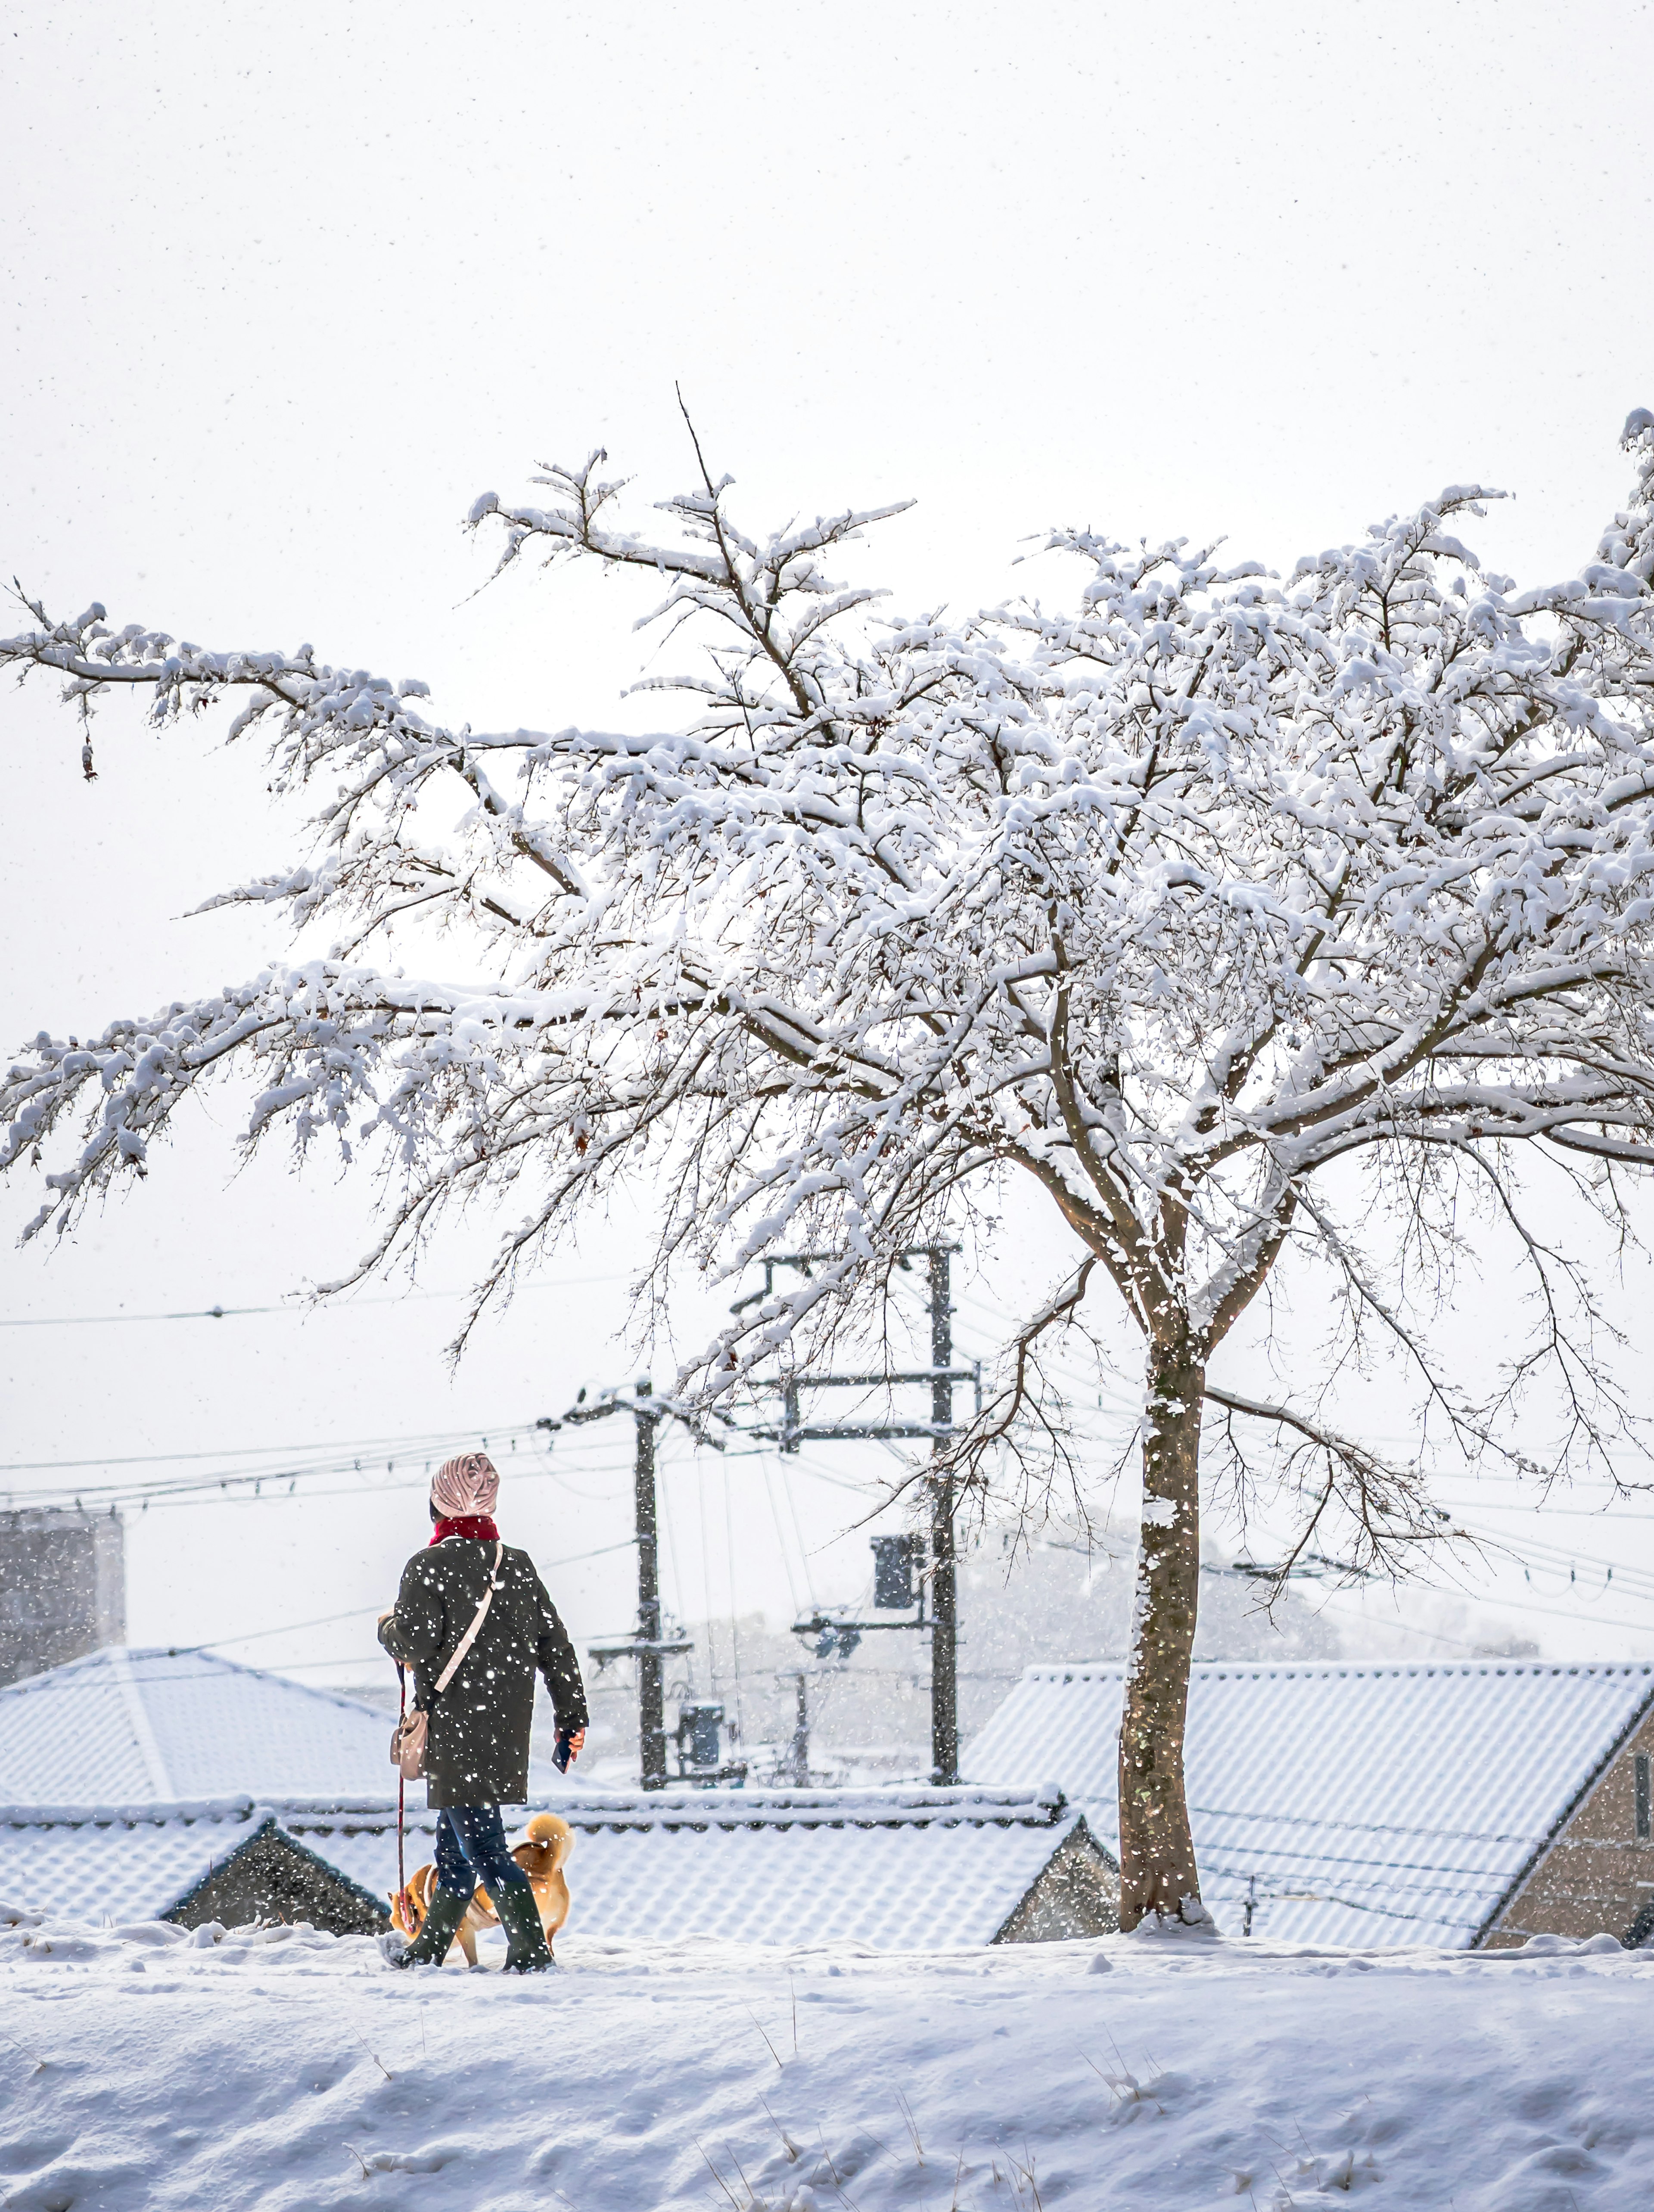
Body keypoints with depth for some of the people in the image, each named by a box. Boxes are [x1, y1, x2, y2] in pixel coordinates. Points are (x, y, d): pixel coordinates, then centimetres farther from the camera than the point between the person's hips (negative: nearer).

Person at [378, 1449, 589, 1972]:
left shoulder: (429, 1566, -9)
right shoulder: (519, 1565, 8)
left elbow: (414, 1644, -17)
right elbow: (556, 1644, 8)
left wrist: (387, 1628, 6)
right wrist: (572, 1717, 13)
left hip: (455, 1723, -7)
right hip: (508, 1726, 7)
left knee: (479, 1840, -6)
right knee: (454, 1836, 18)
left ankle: (531, 1947, -15)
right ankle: (431, 1945, 27)